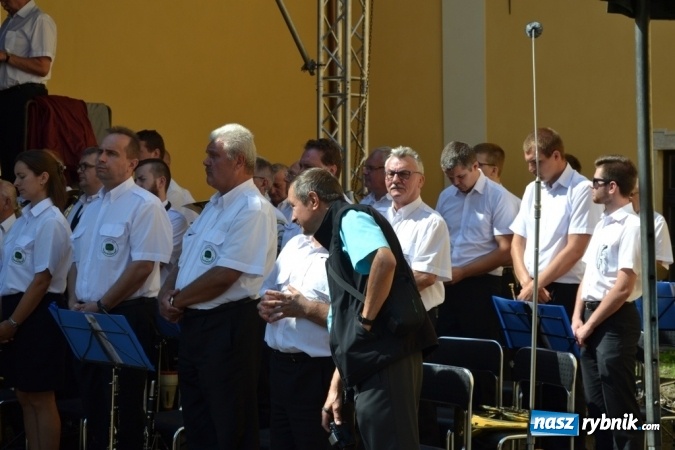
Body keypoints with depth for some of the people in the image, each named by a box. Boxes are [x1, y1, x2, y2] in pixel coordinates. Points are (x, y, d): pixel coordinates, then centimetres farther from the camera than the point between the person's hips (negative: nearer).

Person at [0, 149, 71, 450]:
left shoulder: (50, 221, -13)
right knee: (25, 398, 12)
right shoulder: (24, 219, 12)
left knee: (41, 399, -2)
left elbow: (42, 280, -17)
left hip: (38, 314, -9)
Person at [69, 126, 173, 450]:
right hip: (88, 316, 8)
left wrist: (100, 306, -15)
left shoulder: (144, 205, -11)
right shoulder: (92, 208, 15)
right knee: (93, 399, 12)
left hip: (127, 315, -8)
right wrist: (75, 301, 3)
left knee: (122, 405, -2)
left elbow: (143, 266, -17)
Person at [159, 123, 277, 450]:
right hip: (195, 324, 10)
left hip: (228, 327, -10)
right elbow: (187, 260, 19)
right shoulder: (215, 205, 15)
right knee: (197, 422, 15)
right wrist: (167, 293, 0)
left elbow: (224, 275, -22)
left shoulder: (253, 210, -16)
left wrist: (177, 300, -10)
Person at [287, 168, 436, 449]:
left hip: (384, 355, -10)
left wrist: (366, 319, -16)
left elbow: (384, 260, -26)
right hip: (374, 362, 10)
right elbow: (341, 319, 27)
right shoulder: (336, 235, 25)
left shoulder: (350, 218, -4)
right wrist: (335, 388, 24)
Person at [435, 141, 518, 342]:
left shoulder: (498, 197, -6)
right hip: (448, 285, 5)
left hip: (482, 286, -5)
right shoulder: (446, 197, 11)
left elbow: (505, 251, -10)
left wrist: (462, 272, -11)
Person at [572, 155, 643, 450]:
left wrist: (590, 325, -14)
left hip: (615, 320, -9)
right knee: (596, 403, 12)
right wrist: (578, 318, 5)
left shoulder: (631, 226, -14)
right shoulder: (602, 225, 14)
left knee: (619, 406, -4)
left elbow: (623, 287, -19)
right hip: (592, 318, 9)